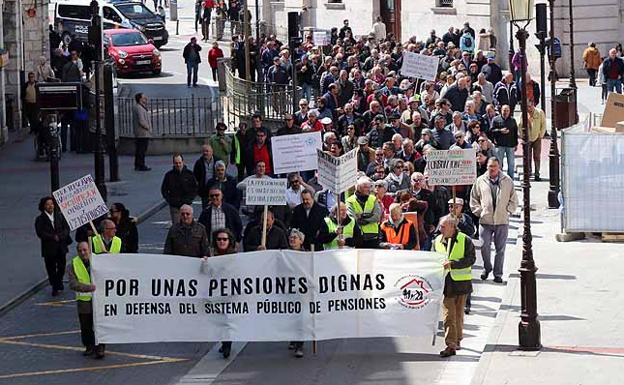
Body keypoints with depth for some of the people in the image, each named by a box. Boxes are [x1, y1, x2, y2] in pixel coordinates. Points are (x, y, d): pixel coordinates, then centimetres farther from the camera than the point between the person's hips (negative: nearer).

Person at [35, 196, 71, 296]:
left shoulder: (59, 216, 6)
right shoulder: (40, 219, -4)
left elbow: (66, 228, 3)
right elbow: (40, 233, -12)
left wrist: (60, 236, -16)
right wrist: (53, 237, -18)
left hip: (61, 247, 3)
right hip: (49, 248, -3)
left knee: (61, 267, 8)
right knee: (51, 268, 2)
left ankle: (59, 281, 35)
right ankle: (54, 287, 15)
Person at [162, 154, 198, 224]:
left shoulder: (189, 174, 2)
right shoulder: (169, 175, 2)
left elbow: (195, 189, 7)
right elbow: (164, 190, 10)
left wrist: (188, 199, -5)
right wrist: (169, 200, -4)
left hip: (186, 205, 0)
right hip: (174, 206, 0)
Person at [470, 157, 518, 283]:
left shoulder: (507, 181, 5)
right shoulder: (480, 181, 5)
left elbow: (514, 200, 11)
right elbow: (473, 199, 12)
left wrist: (508, 211, 1)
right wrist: (479, 212, 2)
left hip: (502, 221, 0)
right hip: (485, 220, 0)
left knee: (500, 249, 2)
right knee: (484, 246, -3)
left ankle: (498, 274, 11)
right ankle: (487, 268, 21)